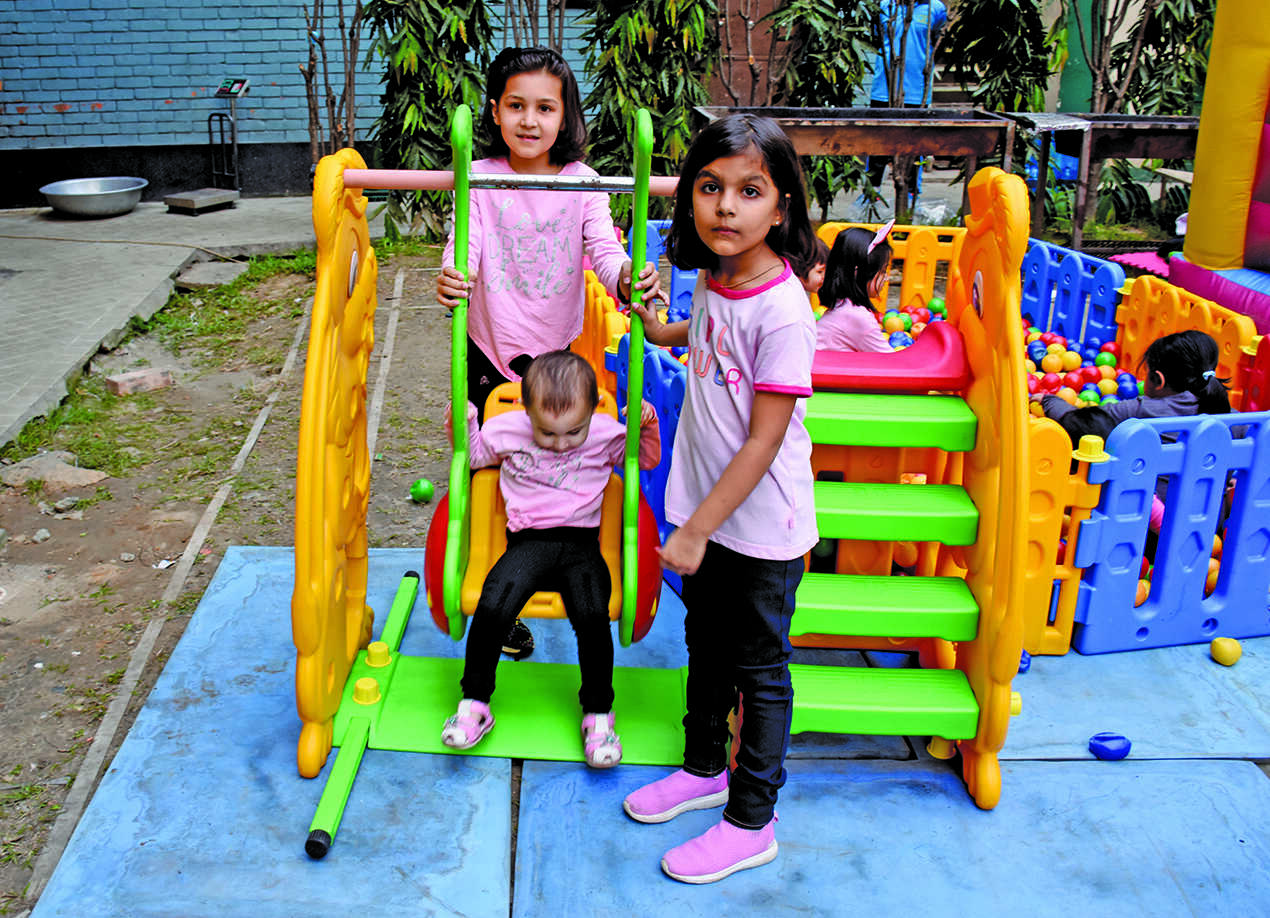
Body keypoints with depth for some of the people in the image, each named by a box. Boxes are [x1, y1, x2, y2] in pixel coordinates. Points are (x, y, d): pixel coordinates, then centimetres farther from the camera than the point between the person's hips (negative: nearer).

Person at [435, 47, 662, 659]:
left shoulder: (581, 182, -7)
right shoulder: (481, 178, -7)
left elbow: (603, 247, -18)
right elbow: (466, 241, -20)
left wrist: (627, 279, -41)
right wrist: (452, 278, -44)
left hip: (556, 351, 0)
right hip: (489, 353, 0)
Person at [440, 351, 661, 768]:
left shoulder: (607, 435, 3)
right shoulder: (507, 430, 3)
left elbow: (648, 459, 18)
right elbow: (474, 456, 21)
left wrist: (647, 425, -1)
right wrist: (463, 425, 2)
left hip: (581, 543, 0)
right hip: (529, 542, 1)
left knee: (592, 616, -25)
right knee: (491, 609, -24)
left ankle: (598, 713, -3)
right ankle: (474, 703, -1)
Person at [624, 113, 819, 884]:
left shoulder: (782, 308, -25)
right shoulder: (714, 277, -2)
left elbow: (764, 441, -24)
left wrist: (698, 529, -20)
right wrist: (664, 330, 16)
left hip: (762, 526, -8)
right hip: (705, 505, 8)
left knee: (760, 672, 9)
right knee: (707, 646, 24)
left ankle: (751, 822, 27)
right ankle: (705, 767, 46)